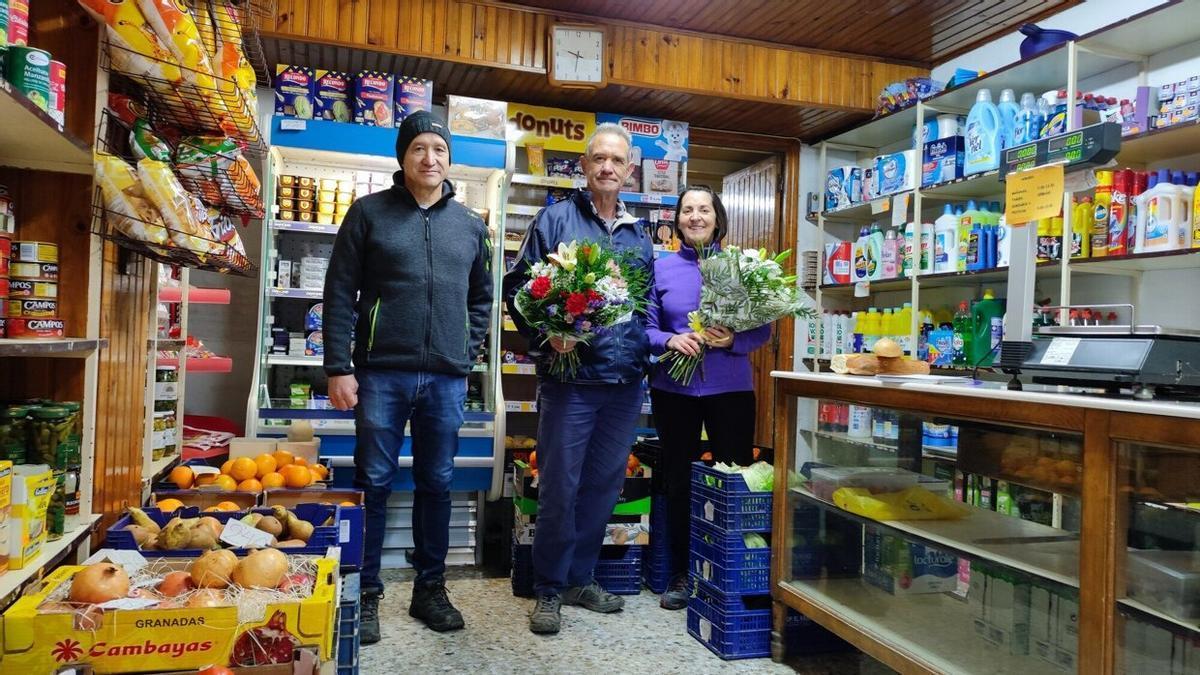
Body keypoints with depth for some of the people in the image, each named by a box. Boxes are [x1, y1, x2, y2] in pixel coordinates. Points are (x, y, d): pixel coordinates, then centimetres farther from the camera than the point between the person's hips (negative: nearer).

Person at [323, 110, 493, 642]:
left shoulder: (470, 225, 12)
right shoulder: (369, 212, 2)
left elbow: (482, 298, 19)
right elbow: (340, 295, -1)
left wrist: (466, 355, 7)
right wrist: (338, 368, -7)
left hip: (446, 379, 3)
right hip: (382, 373, -2)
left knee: (436, 485, 11)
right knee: (373, 484, 5)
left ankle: (430, 590, 25)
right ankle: (365, 595, 18)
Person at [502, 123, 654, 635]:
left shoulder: (640, 235, 15)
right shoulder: (556, 219, 0)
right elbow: (516, 286, -4)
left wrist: (646, 347, 3)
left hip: (625, 382, 5)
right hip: (570, 377, -5)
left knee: (604, 486, 13)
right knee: (559, 487, 1)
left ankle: (580, 578, 29)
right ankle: (549, 589, 18)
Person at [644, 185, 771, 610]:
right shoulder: (661, 269, 5)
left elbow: (762, 329, 1)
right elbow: (646, 327, 3)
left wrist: (733, 340, -19)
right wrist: (670, 340, -17)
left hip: (730, 388, -1)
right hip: (673, 389, 1)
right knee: (678, 481, 10)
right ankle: (681, 574, 24)